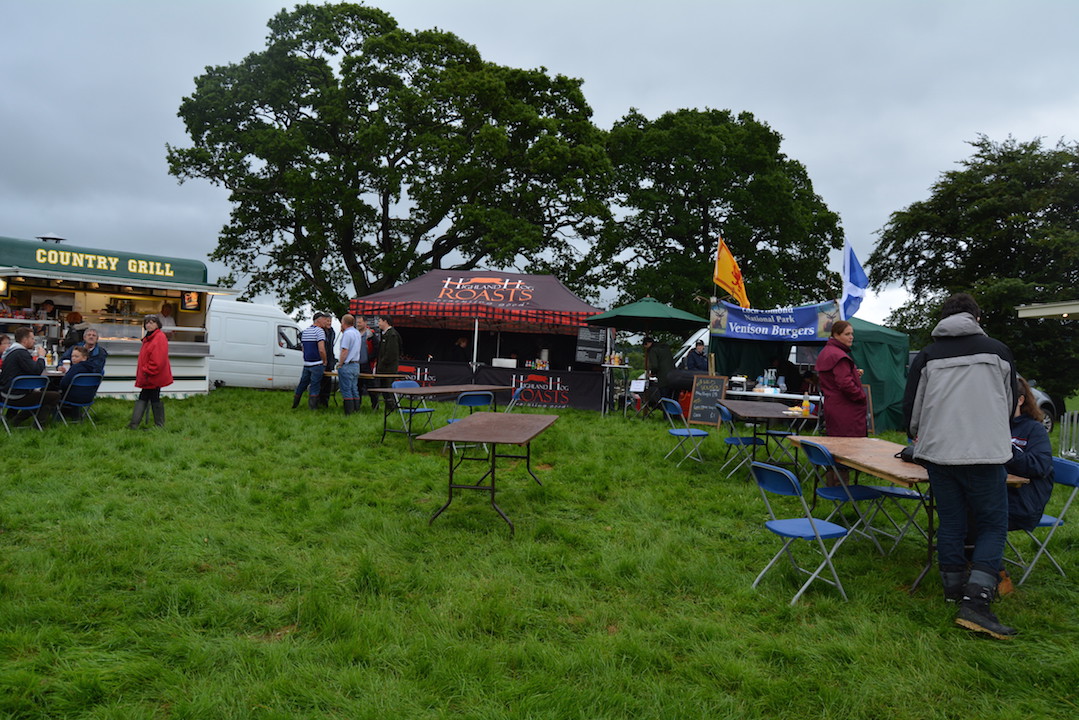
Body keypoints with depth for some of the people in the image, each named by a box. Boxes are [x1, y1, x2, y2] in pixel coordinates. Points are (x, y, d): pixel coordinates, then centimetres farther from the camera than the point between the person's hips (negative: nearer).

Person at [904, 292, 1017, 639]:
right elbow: (1009, 405, 17)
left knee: (950, 523, 13)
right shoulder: (998, 351, 5)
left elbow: (911, 408, 9)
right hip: (985, 454, -2)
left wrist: (919, 437, 30)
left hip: (938, 453, 2)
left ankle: (954, 590, 23)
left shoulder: (927, 356, 5)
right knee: (992, 526, 4)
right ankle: (975, 603, -7)